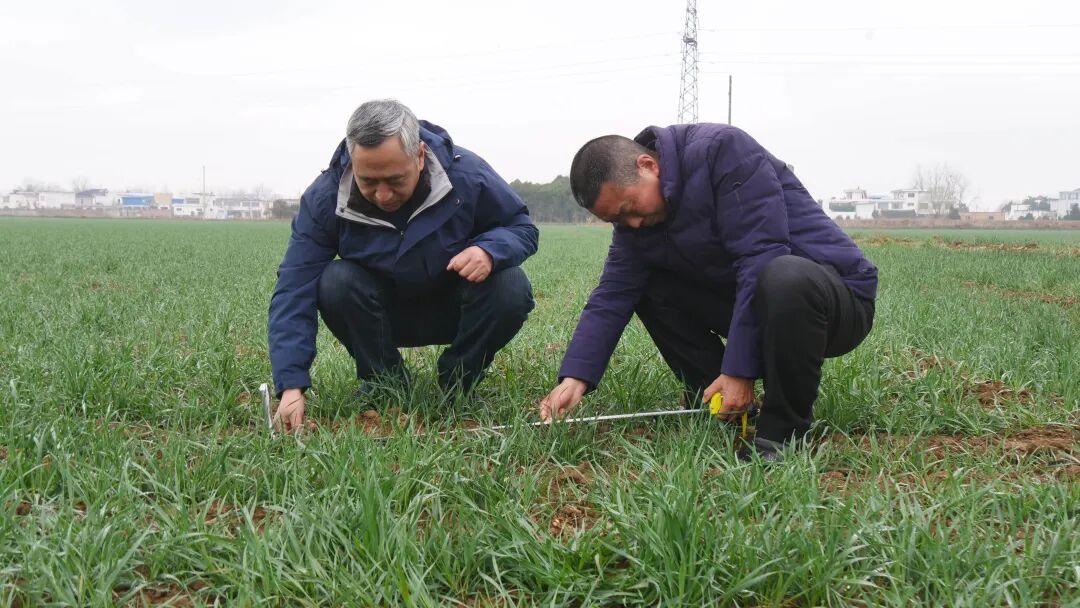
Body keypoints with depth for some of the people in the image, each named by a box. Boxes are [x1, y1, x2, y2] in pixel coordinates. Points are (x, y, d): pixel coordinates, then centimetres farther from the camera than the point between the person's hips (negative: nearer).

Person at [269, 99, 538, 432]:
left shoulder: (468, 176, -24)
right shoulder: (324, 198, -23)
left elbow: (523, 228, -8)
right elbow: (294, 291, -26)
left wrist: (490, 250, -34)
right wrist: (291, 386, -38)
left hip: (455, 311, 0)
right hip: (384, 313, 0)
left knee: (511, 288, -30)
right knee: (335, 283, -31)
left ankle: (458, 384, -4)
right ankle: (385, 382, -5)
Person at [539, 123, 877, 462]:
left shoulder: (721, 150, -22)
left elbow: (761, 259, -28)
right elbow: (611, 298, -3)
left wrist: (739, 368, -28)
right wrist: (575, 377, -18)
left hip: (841, 297, -7)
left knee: (784, 280, -39)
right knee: (646, 286, 0)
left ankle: (785, 430, -19)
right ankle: (714, 403, 3)